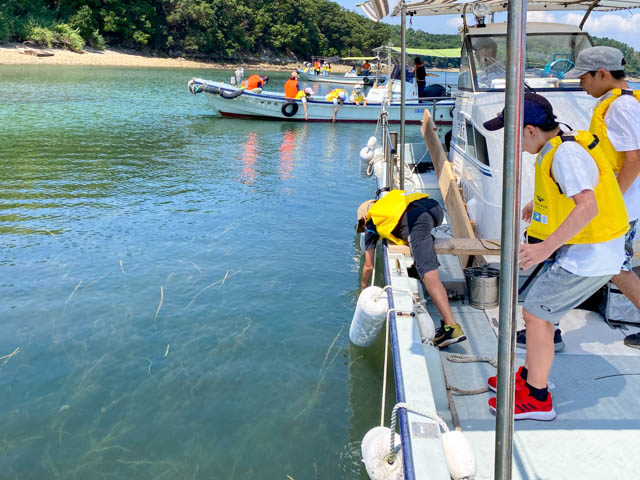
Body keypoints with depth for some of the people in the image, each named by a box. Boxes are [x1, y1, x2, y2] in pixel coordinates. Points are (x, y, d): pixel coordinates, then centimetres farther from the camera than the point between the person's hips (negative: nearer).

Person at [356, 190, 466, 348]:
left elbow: (369, 266, 29)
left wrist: (364, 288, 45)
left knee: (429, 275, -16)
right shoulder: (388, 199, 40)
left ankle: (452, 326, -27)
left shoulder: (371, 224, 26)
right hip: (434, 207, 6)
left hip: (415, 221, -6)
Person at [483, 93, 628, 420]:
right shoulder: (562, 146, 8)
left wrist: (546, 247, -38)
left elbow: (588, 207, -35)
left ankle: (536, 399, 9)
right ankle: (530, 377, 34)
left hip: (588, 257, -10)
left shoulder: (566, 153, -24)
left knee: (535, 314, -4)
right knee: (540, 311, 18)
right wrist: (538, 203, 35)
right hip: (583, 250, 10)